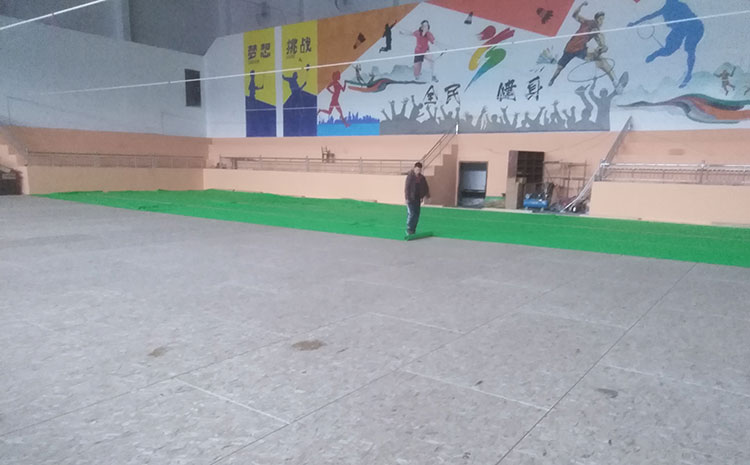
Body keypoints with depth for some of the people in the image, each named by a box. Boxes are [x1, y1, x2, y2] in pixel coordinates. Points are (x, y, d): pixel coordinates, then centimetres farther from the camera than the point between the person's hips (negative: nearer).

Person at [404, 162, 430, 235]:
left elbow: (425, 187, 13)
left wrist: (426, 195, 0)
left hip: (418, 199, 6)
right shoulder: (410, 176, -9)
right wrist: (407, 198, -16)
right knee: (411, 214, -9)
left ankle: (413, 229, 16)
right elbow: (407, 188, -12)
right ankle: (408, 229, 0)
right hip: (410, 199, -6)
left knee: (417, 215, 6)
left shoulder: (422, 178, 8)